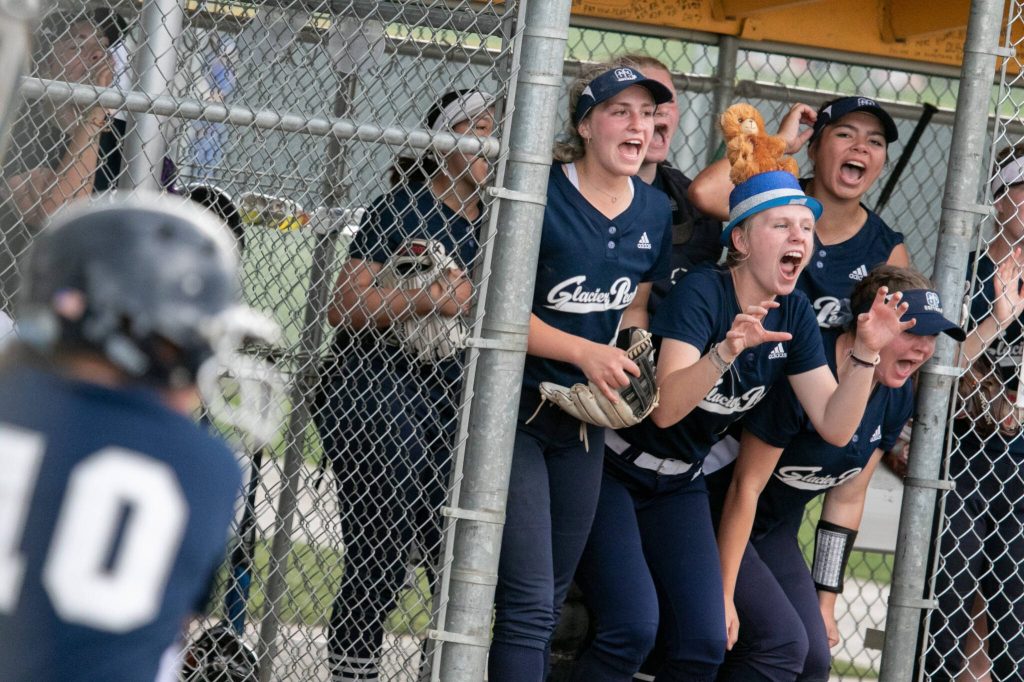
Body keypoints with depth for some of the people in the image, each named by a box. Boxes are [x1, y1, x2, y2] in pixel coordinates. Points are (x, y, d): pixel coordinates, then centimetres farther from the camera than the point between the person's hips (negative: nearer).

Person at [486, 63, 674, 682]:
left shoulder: (655, 212, 5)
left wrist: (628, 364, -4)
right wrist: (584, 352, -25)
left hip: (585, 422, 7)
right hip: (516, 413, -7)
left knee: (548, 606, 13)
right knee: (529, 602, -13)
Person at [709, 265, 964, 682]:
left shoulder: (896, 398, -4)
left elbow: (847, 500, 5)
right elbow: (745, 486, -23)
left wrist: (825, 602, 6)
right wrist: (723, 594, -22)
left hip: (776, 529, 8)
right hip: (716, 518, -8)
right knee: (782, 642, -22)